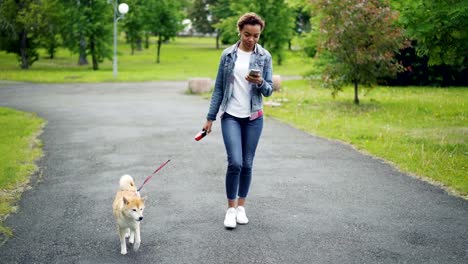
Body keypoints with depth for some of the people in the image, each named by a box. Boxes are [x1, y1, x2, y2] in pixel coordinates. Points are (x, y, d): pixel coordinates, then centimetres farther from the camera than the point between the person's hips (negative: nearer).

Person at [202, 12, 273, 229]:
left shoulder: (264, 56, 0)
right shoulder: (228, 54, 0)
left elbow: (268, 90, 0)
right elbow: (218, 88, 4)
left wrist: (260, 82, -23)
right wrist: (210, 117, 1)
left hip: (253, 118, 1)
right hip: (231, 116, -1)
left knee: (247, 164, 6)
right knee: (235, 163, -12)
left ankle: (241, 206, 23)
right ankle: (230, 208, 5)